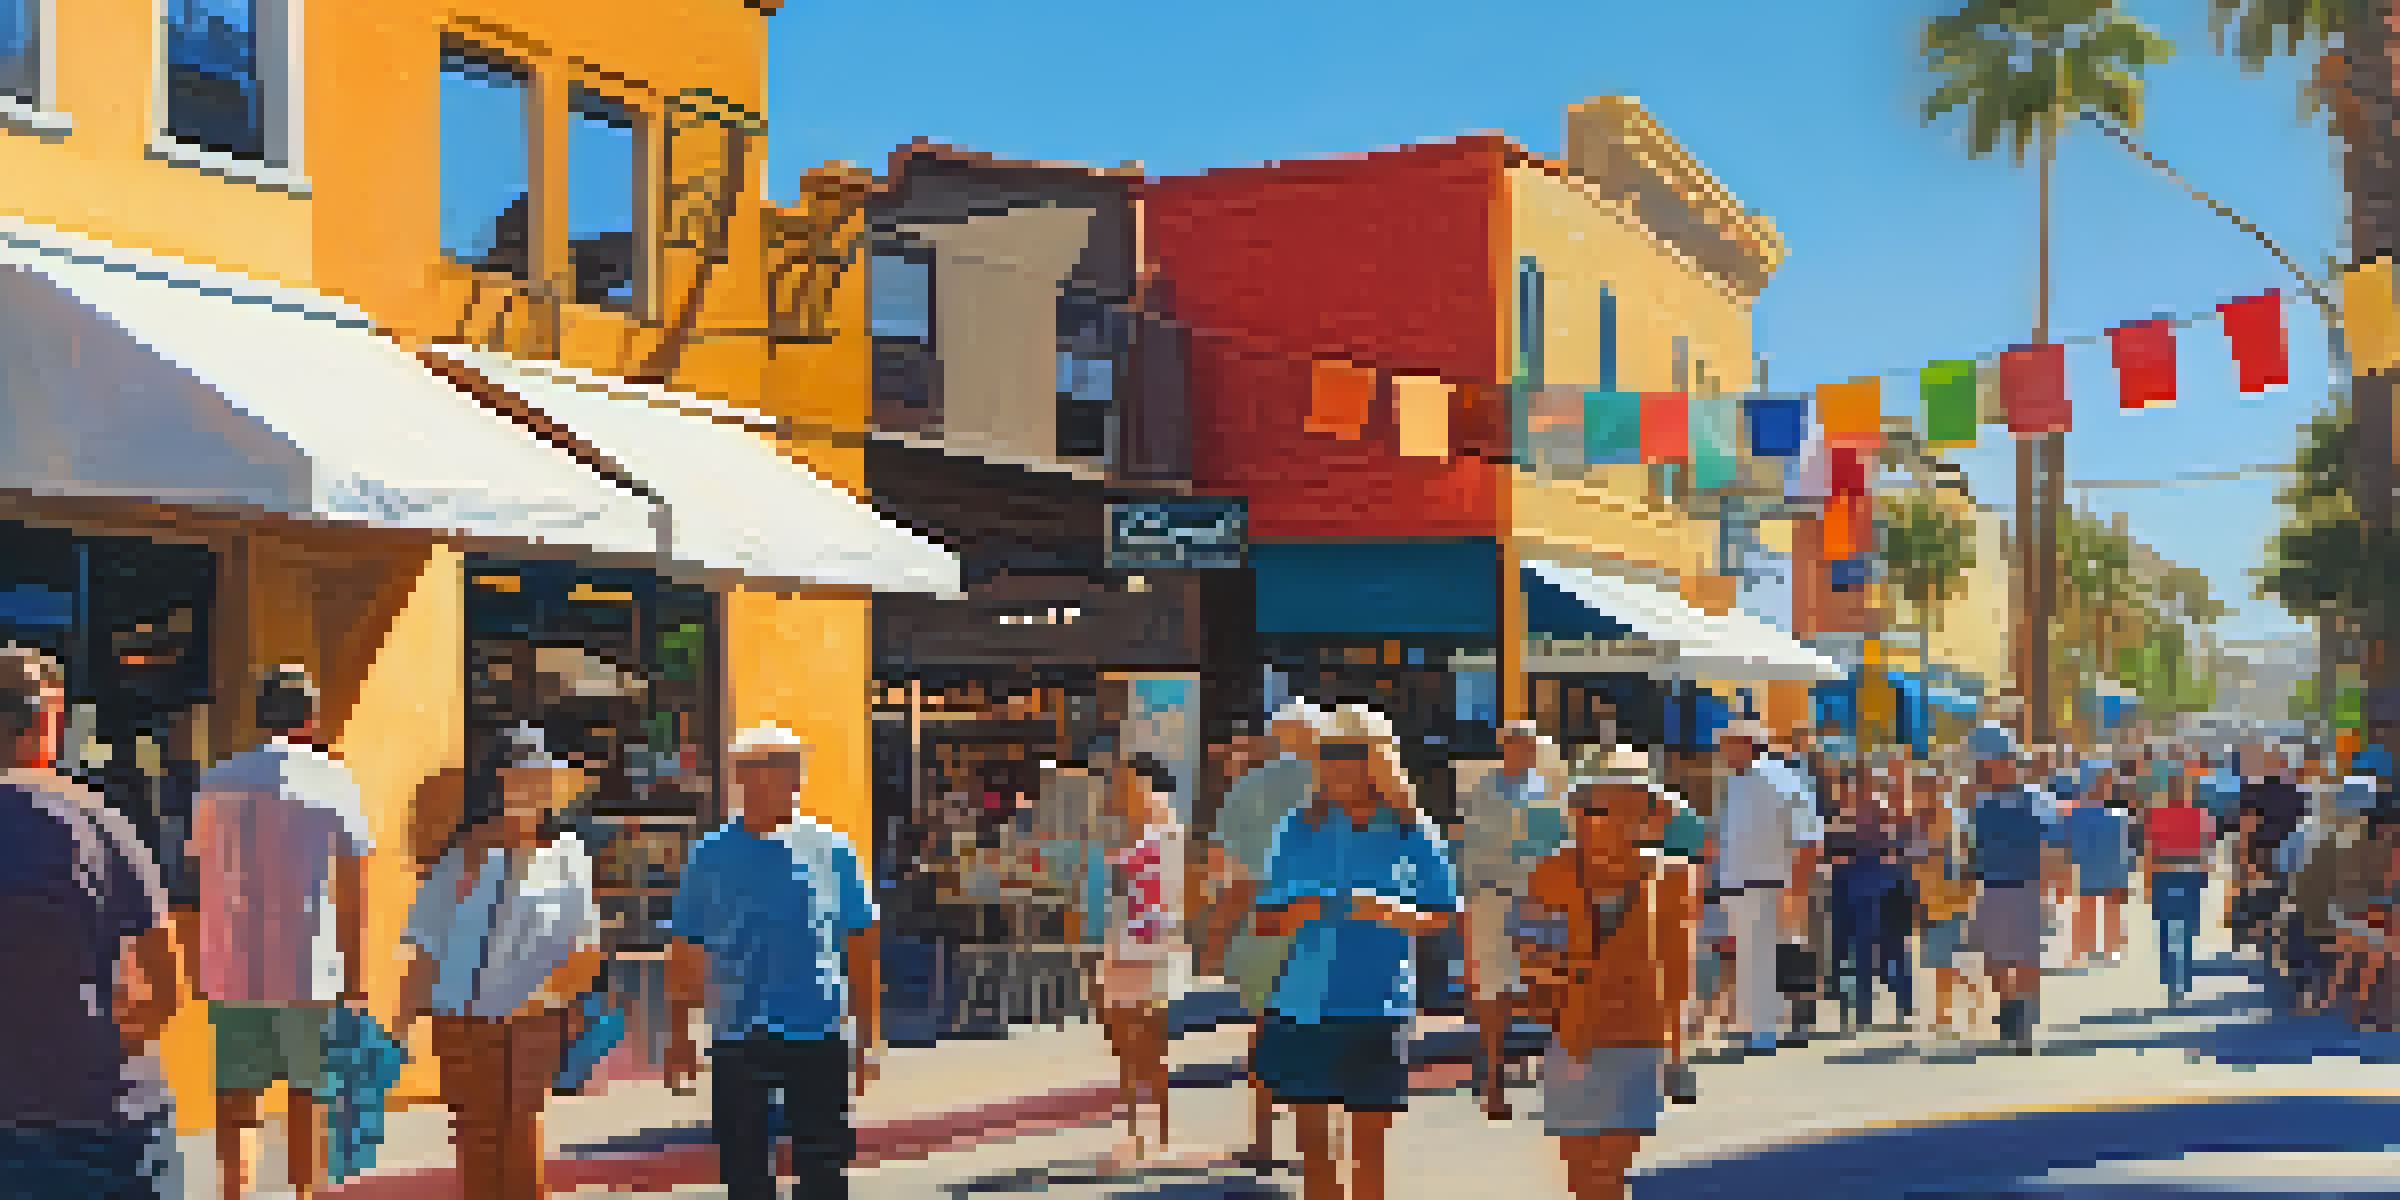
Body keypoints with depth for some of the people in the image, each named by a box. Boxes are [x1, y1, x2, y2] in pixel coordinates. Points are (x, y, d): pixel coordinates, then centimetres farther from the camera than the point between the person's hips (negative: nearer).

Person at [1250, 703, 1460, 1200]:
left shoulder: (1410, 832, 0)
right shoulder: (1301, 830, 6)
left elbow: (1446, 914, 3)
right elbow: (1266, 918, 11)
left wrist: (1396, 915, -15)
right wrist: (1291, 916, -11)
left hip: (1376, 1004, -2)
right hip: (1305, 998, 2)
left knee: (1369, 1138, 3)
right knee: (1312, 1135, 6)